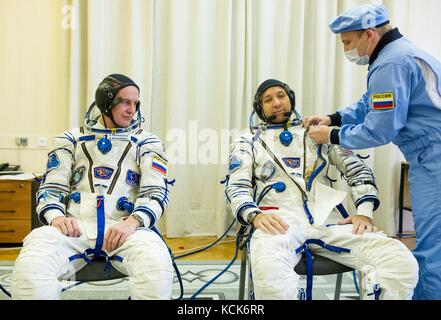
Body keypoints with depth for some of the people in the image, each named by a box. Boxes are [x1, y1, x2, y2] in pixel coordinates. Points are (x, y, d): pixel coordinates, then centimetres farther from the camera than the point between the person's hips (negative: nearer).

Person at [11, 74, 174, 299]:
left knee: (157, 270, -35)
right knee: (29, 269, -32)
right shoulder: (71, 140, 20)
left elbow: (156, 191, 5)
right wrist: (56, 216, -9)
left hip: (125, 227, 0)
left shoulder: (146, 142, 16)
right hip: (75, 226, 1)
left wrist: (133, 221, -16)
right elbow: (52, 188, 15)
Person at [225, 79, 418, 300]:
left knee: (402, 262, -23)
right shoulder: (248, 142, 19)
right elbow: (236, 186, 7)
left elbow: (357, 169, 18)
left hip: (326, 219, 3)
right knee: (269, 270, -41)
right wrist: (255, 215, -16)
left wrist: (364, 211, 0)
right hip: (279, 222, -2)